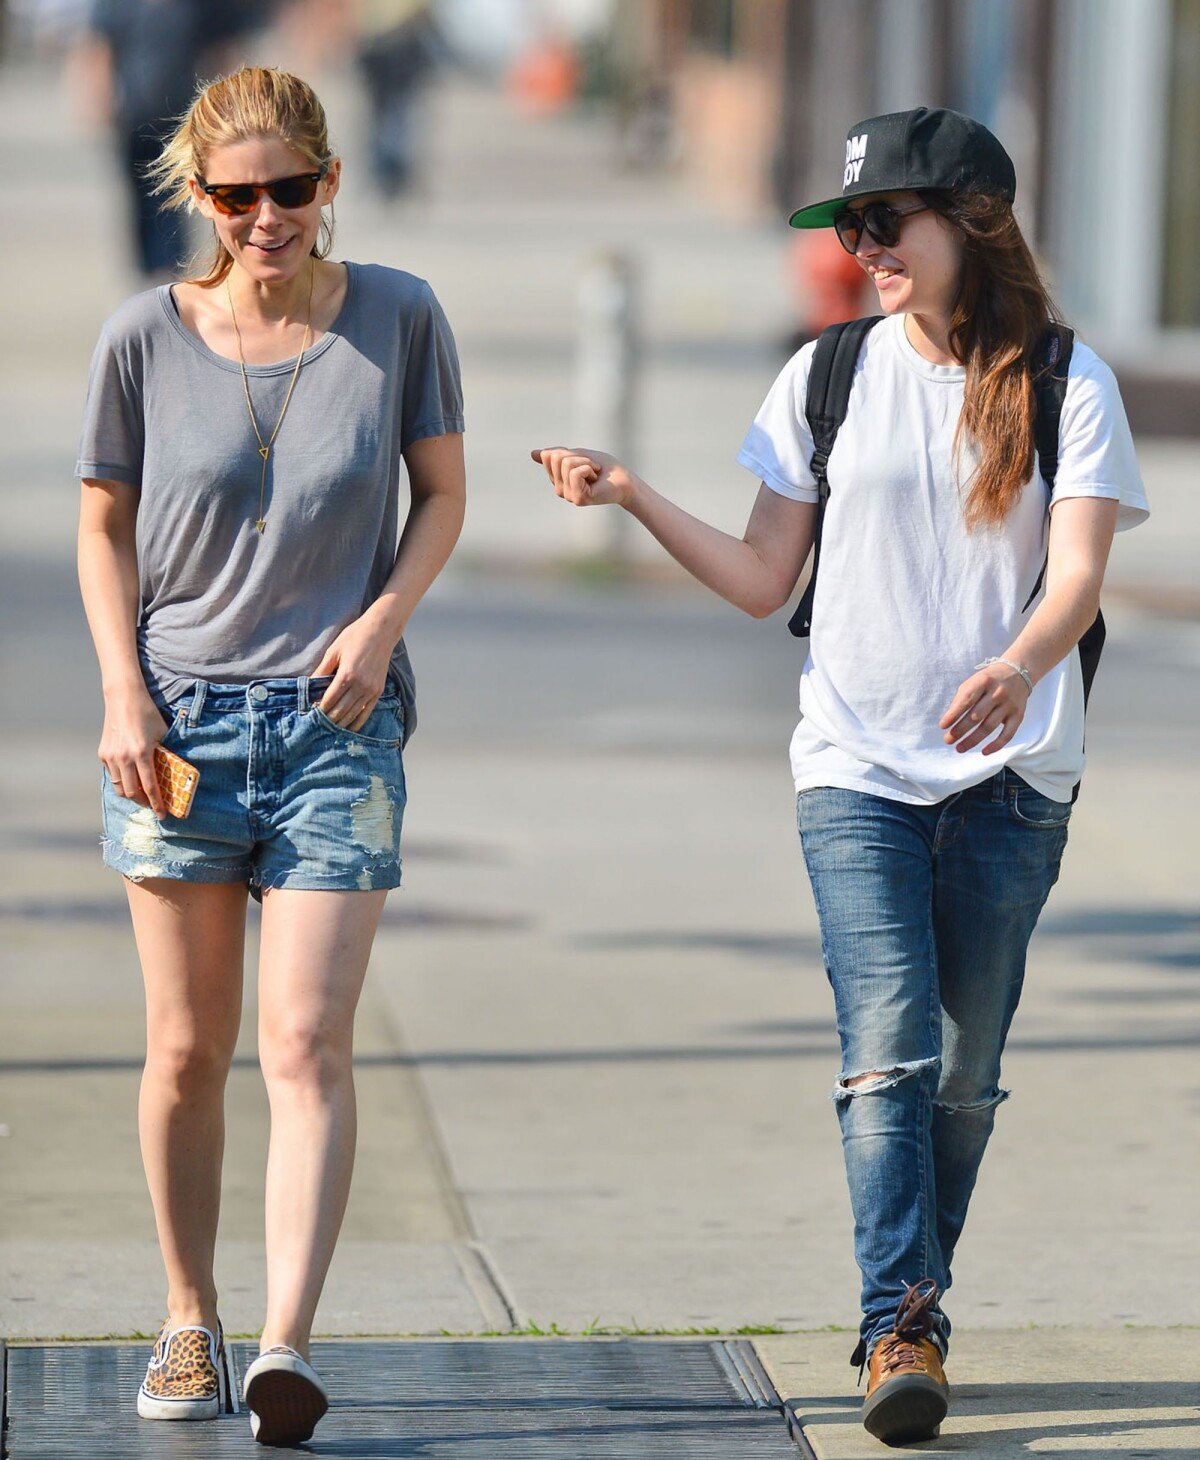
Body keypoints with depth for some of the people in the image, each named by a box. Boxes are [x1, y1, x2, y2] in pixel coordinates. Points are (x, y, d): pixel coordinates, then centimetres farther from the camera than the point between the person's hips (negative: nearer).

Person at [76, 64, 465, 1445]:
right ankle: (188, 1323, 21)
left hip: (336, 717, -1)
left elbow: (442, 494, 9)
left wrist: (382, 619, -8)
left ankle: (286, 1344, -19)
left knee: (307, 1042, -12)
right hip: (181, 710, 1)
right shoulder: (145, 337, -1)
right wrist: (123, 693, -4)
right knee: (187, 1050, 6)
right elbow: (104, 527, 8)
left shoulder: (397, 316, -1)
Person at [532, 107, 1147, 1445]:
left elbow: (1078, 577, -13)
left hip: (1010, 775, 0)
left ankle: (912, 1308, 21)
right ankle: (900, 1332, -19)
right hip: (857, 768, 1)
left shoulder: (1064, 383, -1)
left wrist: (1018, 666, -33)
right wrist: (633, 497, -3)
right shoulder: (827, 379, 7)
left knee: (962, 1070, 5)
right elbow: (763, 580, 9)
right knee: (888, 1048, -15)